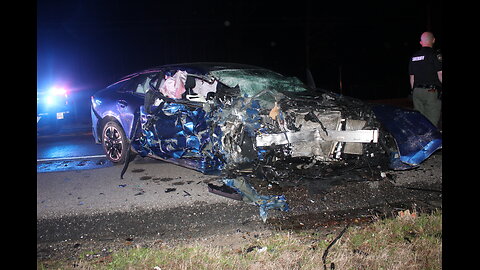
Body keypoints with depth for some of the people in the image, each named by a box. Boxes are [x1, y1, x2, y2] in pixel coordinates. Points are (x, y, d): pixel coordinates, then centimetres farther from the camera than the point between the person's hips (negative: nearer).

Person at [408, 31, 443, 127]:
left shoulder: (414, 57, 11)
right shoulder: (435, 55, -9)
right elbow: (440, 75, -13)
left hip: (417, 91, 6)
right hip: (432, 92, -6)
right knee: (432, 122, -4)